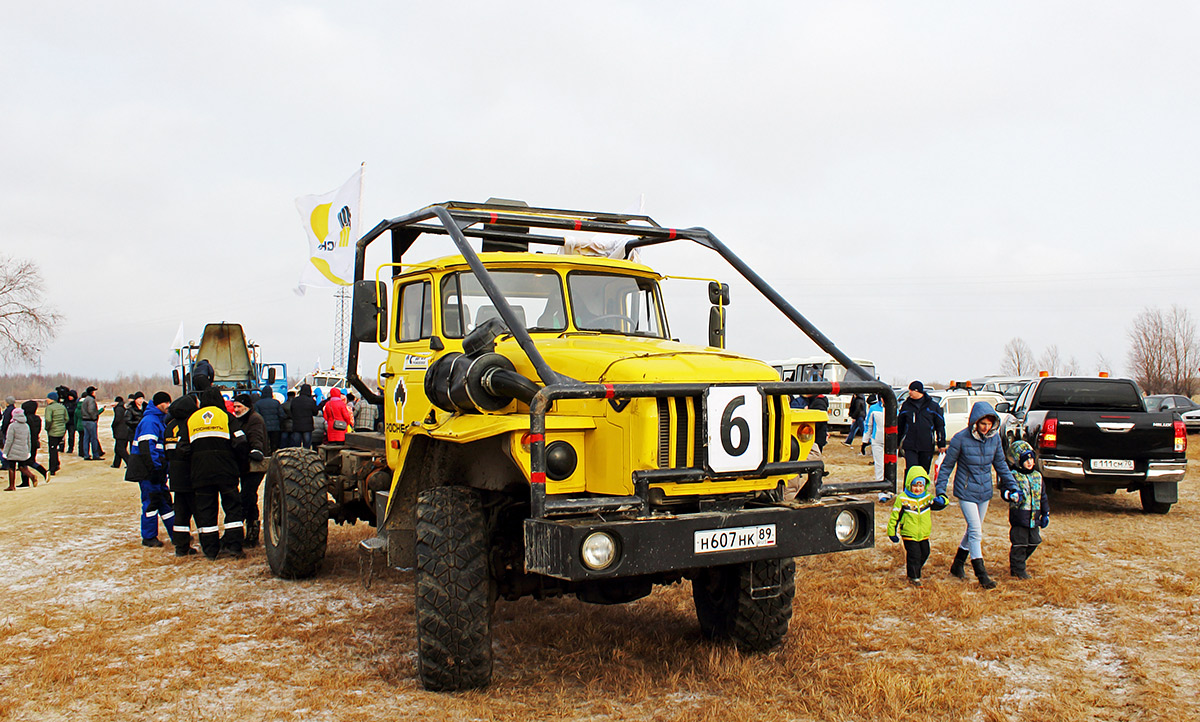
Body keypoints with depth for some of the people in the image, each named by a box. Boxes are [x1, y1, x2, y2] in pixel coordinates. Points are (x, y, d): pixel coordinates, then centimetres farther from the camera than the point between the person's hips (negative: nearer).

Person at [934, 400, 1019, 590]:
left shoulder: (994, 438, -4)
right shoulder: (961, 439, -17)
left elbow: (1001, 464, 11)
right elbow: (946, 466, -7)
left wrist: (1012, 486, 8)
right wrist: (940, 491, -10)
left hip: (985, 492, 5)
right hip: (966, 492, -5)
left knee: (974, 530, 15)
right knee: (976, 532, -10)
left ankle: (958, 565, 32)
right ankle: (982, 575, -3)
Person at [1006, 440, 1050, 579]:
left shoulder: (1037, 476, 10)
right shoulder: (1013, 476, -10)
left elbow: (1043, 496, 19)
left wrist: (1045, 513, 18)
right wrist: (1012, 495, -45)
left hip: (1034, 518, 7)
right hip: (1019, 517, -7)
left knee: (1033, 542, 13)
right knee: (1019, 543, -2)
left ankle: (1017, 563, 32)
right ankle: (1018, 569, 12)